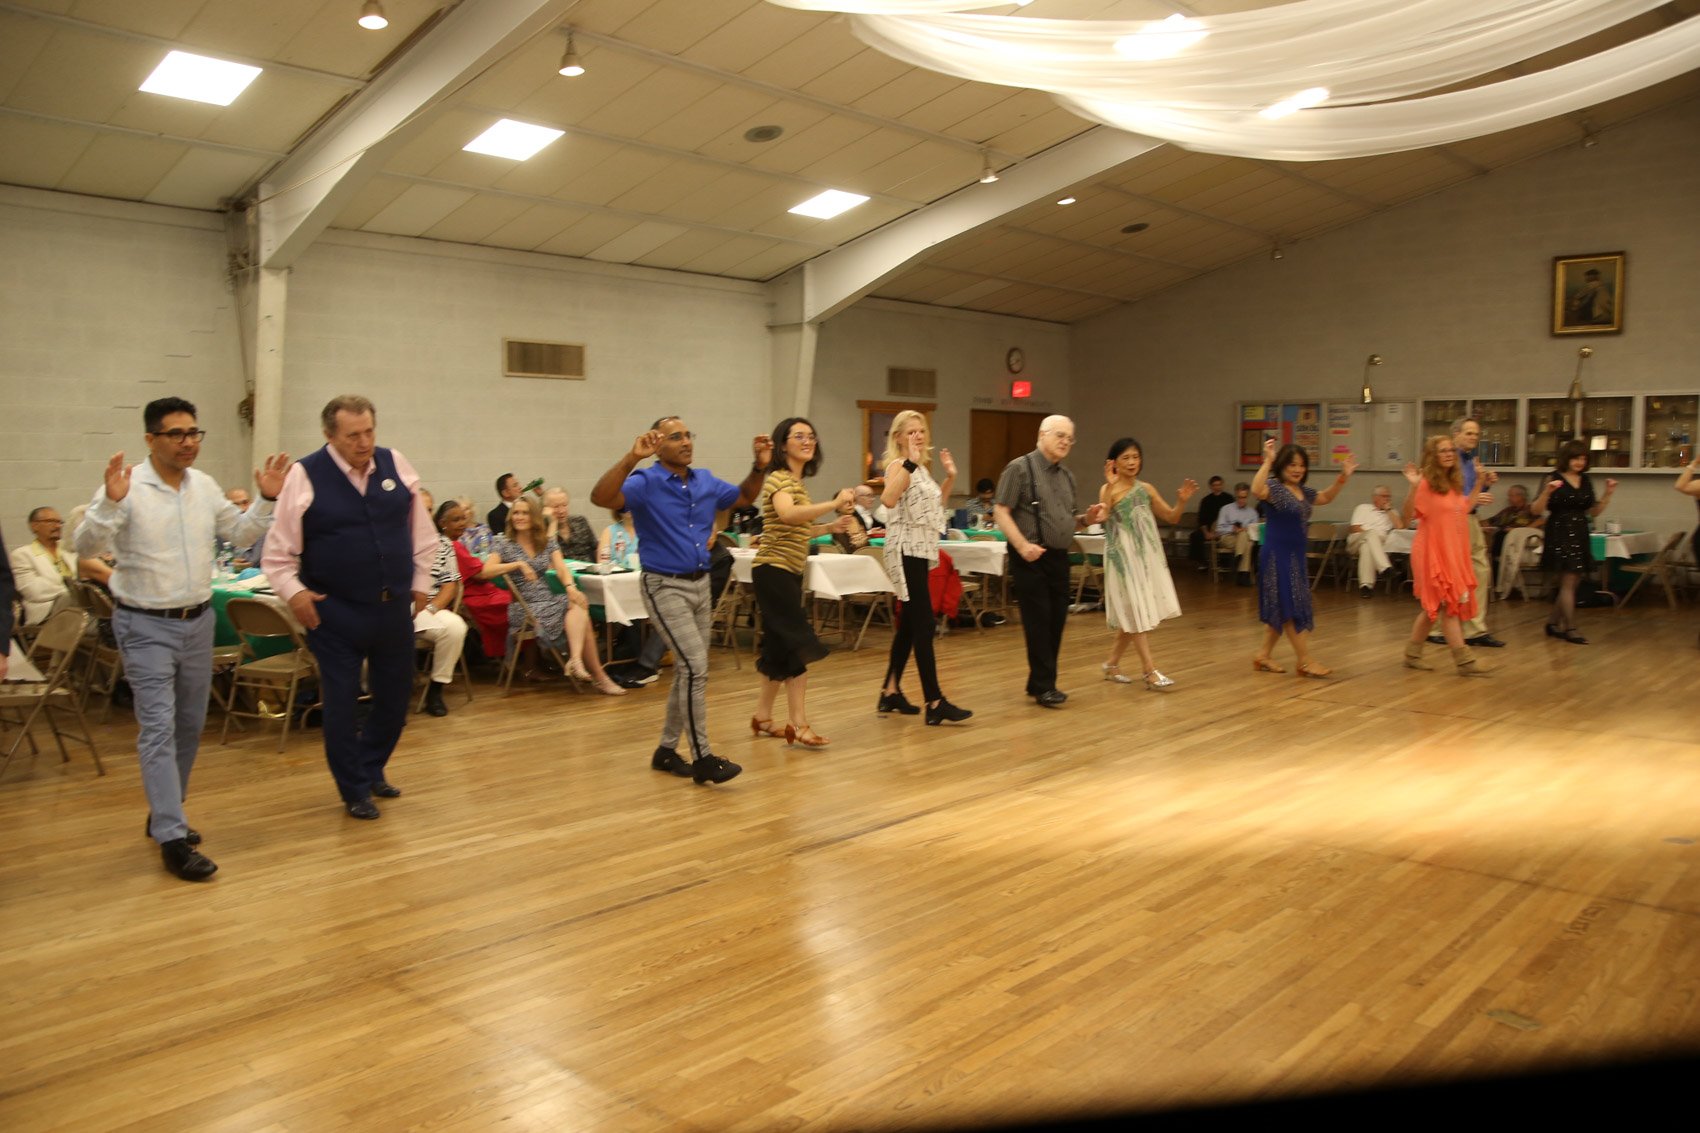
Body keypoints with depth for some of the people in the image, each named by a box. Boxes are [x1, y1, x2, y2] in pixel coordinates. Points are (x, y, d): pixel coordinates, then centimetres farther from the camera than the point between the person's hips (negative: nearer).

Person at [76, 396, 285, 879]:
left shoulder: (204, 486, 4)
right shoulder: (128, 488, -14)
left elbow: (240, 533, 15)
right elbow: (87, 547, -20)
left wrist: (267, 500, 1)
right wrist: (111, 503, -34)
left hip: (198, 620, 6)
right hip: (146, 626, -6)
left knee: (189, 727, 15)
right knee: (158, 728, -9)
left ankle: (165, 815, 31)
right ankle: (172, 839, -8)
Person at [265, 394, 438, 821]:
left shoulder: (396, 465, 2)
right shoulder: (305, 476, -9)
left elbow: (421, 531, 12)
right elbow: (278, 552, -4)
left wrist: (421, 581, 10)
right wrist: (293, 592, -16)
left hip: (394, 608, 4)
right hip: (335, 614, -4)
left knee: (395, 698, 14)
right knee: (341, 704, 5)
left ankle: (371, 767, 39)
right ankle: (355, 790, 23)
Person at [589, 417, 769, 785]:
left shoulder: (706, 481, 8)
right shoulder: (646, 483, -12)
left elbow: (744, 497, 24)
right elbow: (601, 497, -30)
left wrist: (760, 466, 8)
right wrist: (632, 457, -39)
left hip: (701, 585, 8)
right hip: (665, 588, -7)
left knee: (689, 671, 13)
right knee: (695, 667, -16)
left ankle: (667, 749, 26)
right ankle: (702, 757, -8)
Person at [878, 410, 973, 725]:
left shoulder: (921, 468, 16)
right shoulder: (898, 466, -11)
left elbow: (935, 506, 28)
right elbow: (888, 499, -33)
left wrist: (949, 478, 17)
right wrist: (911, 462, -34)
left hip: (920, 551, 10)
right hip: (907, 552, -10)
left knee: (909, 625, 13)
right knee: (923, 625, -12)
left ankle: (890, 692, 21)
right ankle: (935, 703, -12)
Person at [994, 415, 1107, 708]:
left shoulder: (1067, 476, 17)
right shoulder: (1020, 468, -5)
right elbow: (1001, 512, -11)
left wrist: (1087, 519, 3)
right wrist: (1023, 545, -22)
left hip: (1059, 559, 7)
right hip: (1031, 560, -7)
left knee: (1056, 623, 8)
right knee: (1038, 623, -5)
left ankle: (1038, 683, 20)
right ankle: (1044, 687, 4)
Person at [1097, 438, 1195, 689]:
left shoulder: (1147, 489, 7)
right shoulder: (1108, 490, -8)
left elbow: (1172, 517, 11)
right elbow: (1102, 518, -27)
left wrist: (1182, 500, -8)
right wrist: (1110, 486, -32)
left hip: (1146, 555, 6)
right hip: (1123, 556, -6)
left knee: (1133, 614, 10)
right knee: (1135, 613, -3)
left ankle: (1112, 664, 24)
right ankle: (1150, 672, -1)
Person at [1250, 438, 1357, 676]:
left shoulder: (1303, 491, 14)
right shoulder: (1274, 486, -13)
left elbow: (1326, 497, 30)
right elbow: (1256, 490, -35)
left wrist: (1343, 476, 18)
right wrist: (1268, 461, -39)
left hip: (1295, 556, 9)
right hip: (1278, 555, -9)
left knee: (1283, 609, 12)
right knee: (1291, 608, -6)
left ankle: (1263, 656, 21)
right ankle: (1305, 661, -1)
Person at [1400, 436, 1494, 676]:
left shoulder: (1454, 483, 11)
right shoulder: (1426, 483, -12)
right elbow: (1406, 517, -19)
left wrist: (1475, 500, 21)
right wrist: (1413, 487, -28)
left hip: (1453, 552, 8)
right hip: (1432, 552, -8)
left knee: (1434, 605, 12)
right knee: (1448, 602, -8)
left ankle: (1412, 653, 22)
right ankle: (1464, 660, -6)